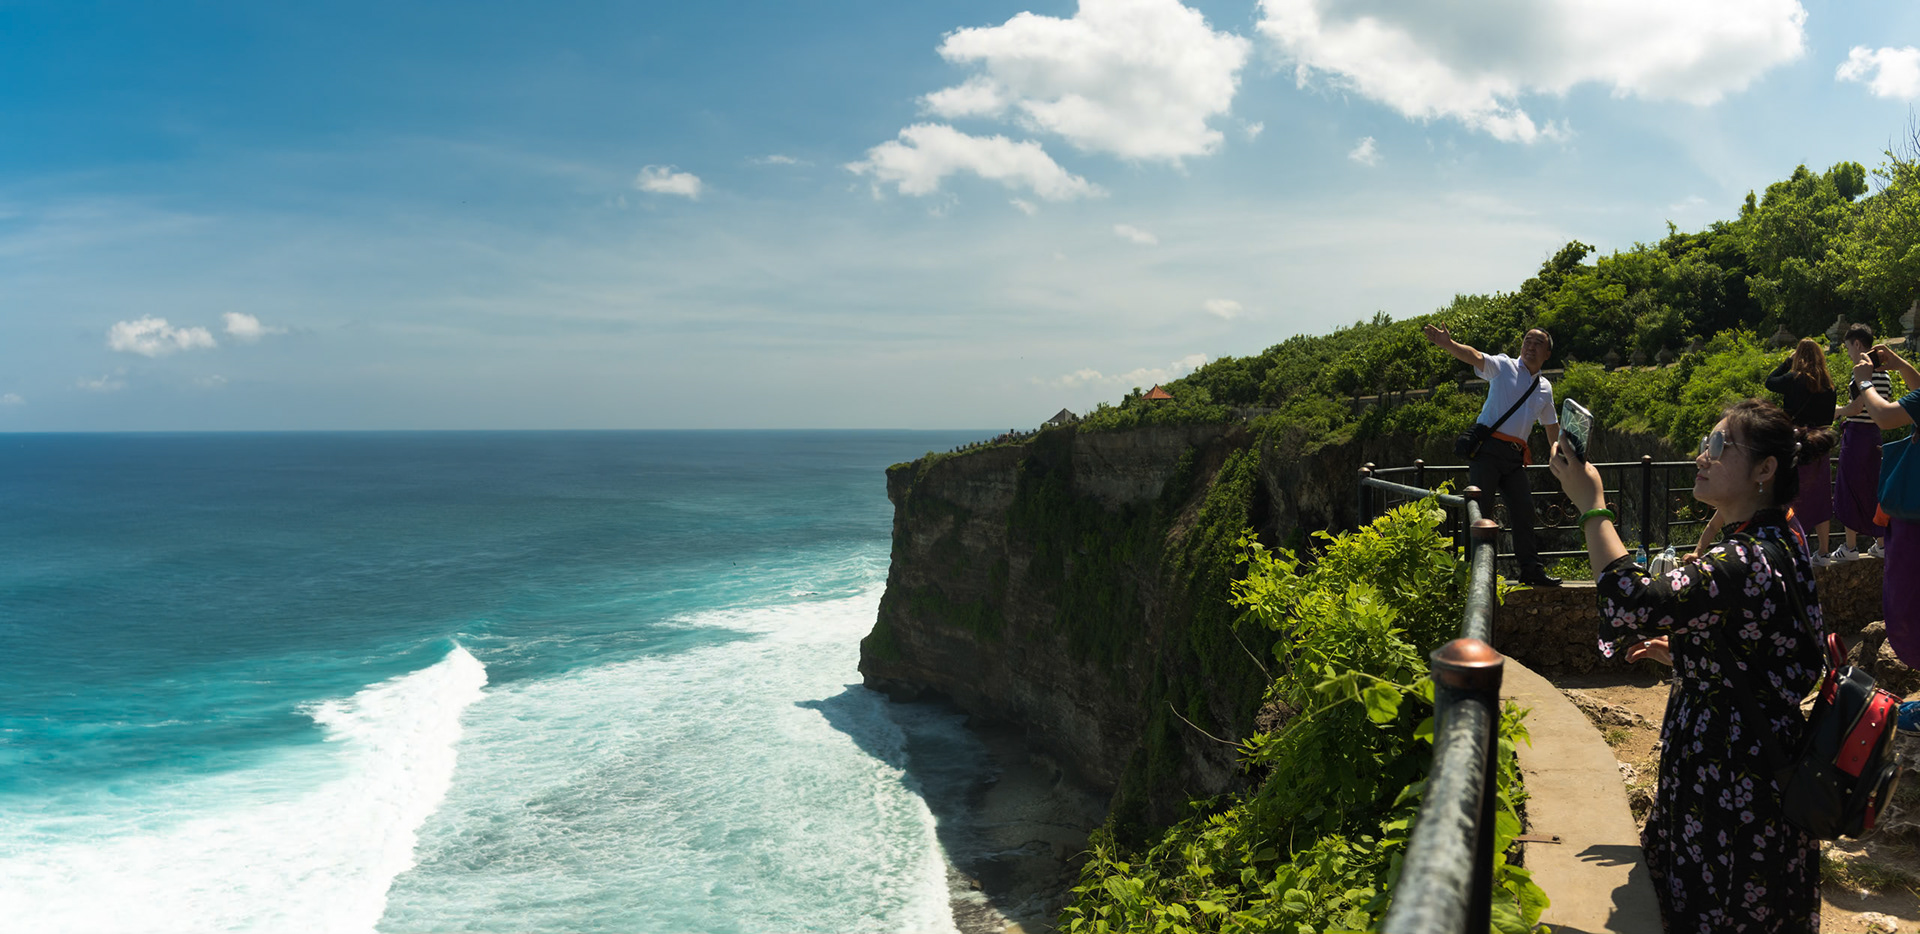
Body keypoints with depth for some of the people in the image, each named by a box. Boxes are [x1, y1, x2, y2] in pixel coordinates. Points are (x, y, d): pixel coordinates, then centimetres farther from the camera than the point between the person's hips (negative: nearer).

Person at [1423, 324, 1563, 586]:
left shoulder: (1545, 388, 19)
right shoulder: (1504, 366, 2)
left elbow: (1551, 424, 31)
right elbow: (1475, 357, -17)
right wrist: (1447, 344, -36)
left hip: (1514, 456, 6)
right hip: (1488, 448, -6)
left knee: (1524, 509, 4)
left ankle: (1531, 569, 14)